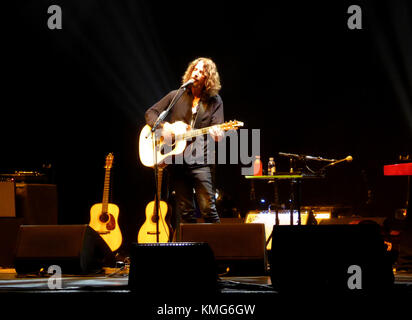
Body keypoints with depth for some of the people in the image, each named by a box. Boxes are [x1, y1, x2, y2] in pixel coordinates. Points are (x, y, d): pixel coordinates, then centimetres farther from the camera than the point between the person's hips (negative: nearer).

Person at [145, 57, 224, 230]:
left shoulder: (214, 101, 6)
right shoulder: (176, 96, 11)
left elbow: (217, 128, -3)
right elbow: (150, 113, 13)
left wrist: (217, 134, -27)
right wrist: (163, 126, -7)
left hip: (201, 160, -2)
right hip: (177, 161, 2)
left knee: (208, 208, -11)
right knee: (185, 212, 6)